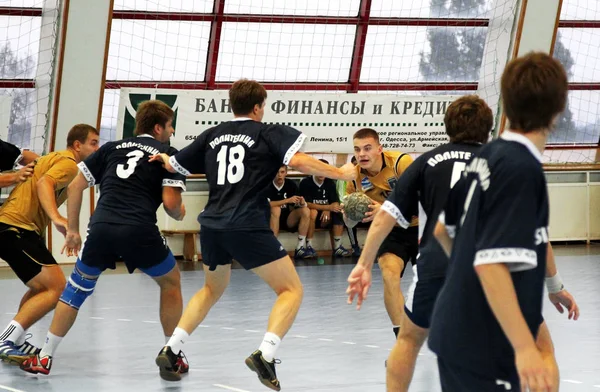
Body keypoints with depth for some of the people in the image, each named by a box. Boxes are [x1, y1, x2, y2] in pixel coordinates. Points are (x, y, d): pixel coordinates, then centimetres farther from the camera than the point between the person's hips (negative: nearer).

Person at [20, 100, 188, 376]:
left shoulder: (113, 147, 23)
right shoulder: (168, 154, 12)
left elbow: (76, 186, 20)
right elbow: (171, 203, 2)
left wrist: (72, 230, 25)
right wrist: (179, 214, 25)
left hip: (101, 227, 3)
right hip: (140, 230, -3)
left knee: (78, 286, 21)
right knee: (171, 282, 23)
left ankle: (44, 357, 16)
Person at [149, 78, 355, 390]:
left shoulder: (212, 135, 16)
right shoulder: (268, 133, 2)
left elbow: (174, 165, 24)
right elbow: (297, 161, -14)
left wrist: (163, 158, 48)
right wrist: (340, 174, -4)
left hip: (212, 225, 6)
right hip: (247, 227, -6)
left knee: (213, 289, 30)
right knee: (291, 289, 2)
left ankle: (170, 350, 17)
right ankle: (264, 355, -19)